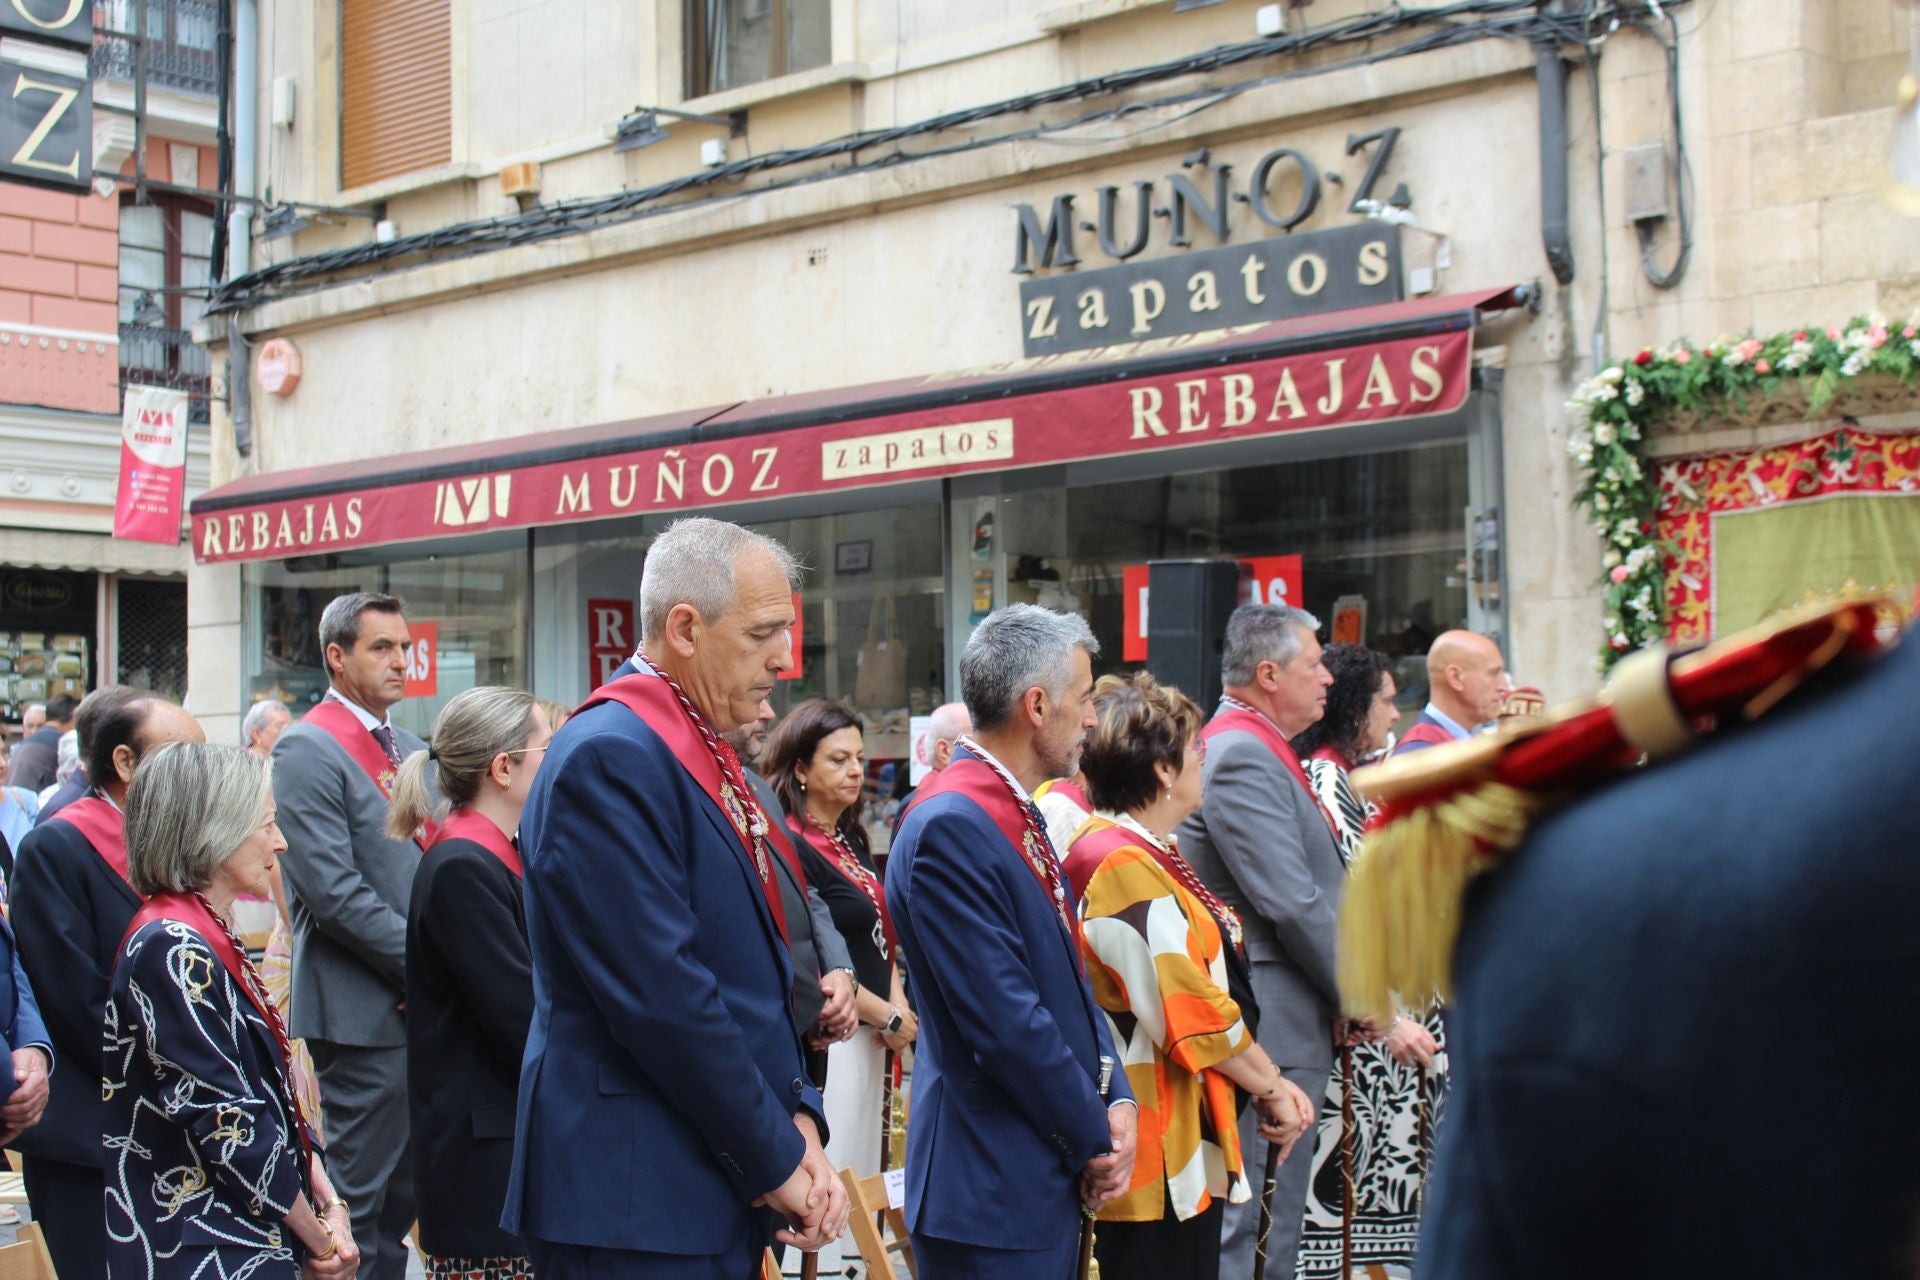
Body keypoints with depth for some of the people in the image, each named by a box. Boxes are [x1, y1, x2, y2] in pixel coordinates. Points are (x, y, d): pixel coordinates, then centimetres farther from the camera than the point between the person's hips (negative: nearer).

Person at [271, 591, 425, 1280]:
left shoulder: (409, 749, 15)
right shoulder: (308, 750, -11)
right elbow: (334, 892, -19)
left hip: (422, 1004, 8)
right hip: (364, 1009, -8)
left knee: (404, 1193, 14)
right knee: (358, 1197, -1)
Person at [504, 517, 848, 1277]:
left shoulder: (711, 757, 12)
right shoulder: (609, 759, -16)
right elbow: (661, 995, -21)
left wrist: (795, 1115, 2)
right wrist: (775, 1160, -13)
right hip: (636, 1210, -9)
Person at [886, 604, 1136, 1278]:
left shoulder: (1018, 816, 11)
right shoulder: (950, 825, -19)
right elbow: (1006, 1020, -22)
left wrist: (1117, 1102, 2)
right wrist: (1096, 1141, -10)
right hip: (991, 1196, -9)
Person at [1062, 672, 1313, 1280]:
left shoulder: (1144, 854, 12)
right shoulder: (1124, 867, -20)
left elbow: (1205, 985, 14)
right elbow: (1196, 1012, -20)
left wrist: (1267, 1082, 7)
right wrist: (1272, 1088, -7)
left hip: (1183, 1146, 10)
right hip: (1156, 1158, -10)